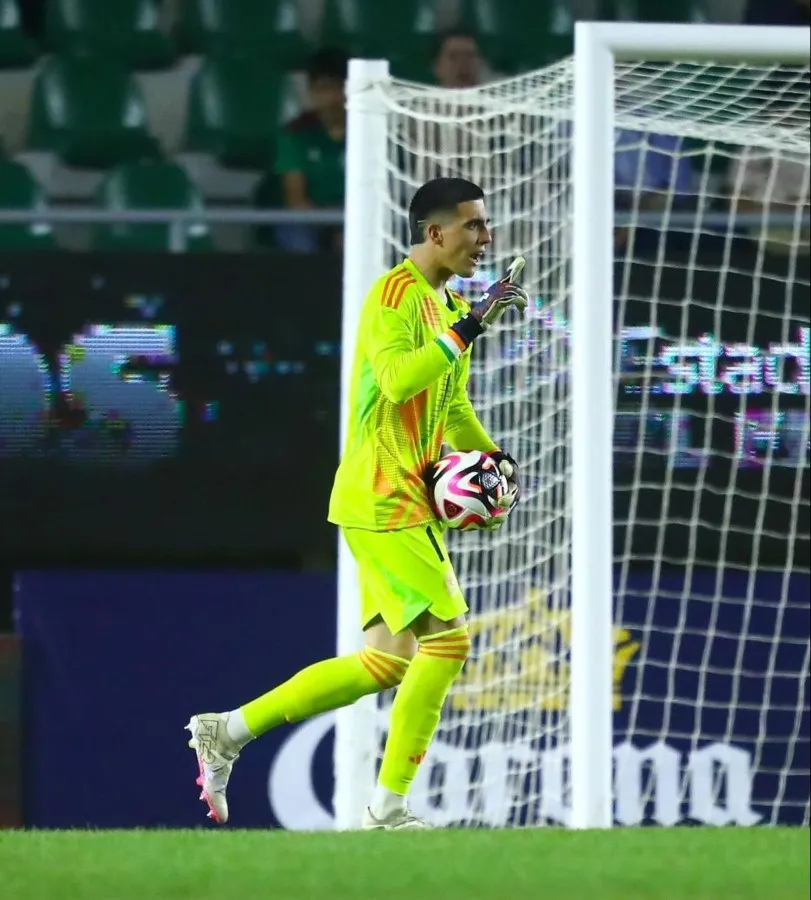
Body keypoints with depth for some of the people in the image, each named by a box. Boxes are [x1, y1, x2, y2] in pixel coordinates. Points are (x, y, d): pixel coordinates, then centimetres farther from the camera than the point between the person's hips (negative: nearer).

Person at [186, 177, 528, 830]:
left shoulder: (449, 303, 17)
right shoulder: (397, 293, -12)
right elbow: (396, 380, -29)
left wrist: (491, 453, 13)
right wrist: (469, 327, -30)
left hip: (408, 502, 10)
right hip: (382, 500, -10)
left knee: (387, 663, 9)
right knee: (448, 637, -11)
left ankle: (227, 731, 15)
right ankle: (388, 809, -5)